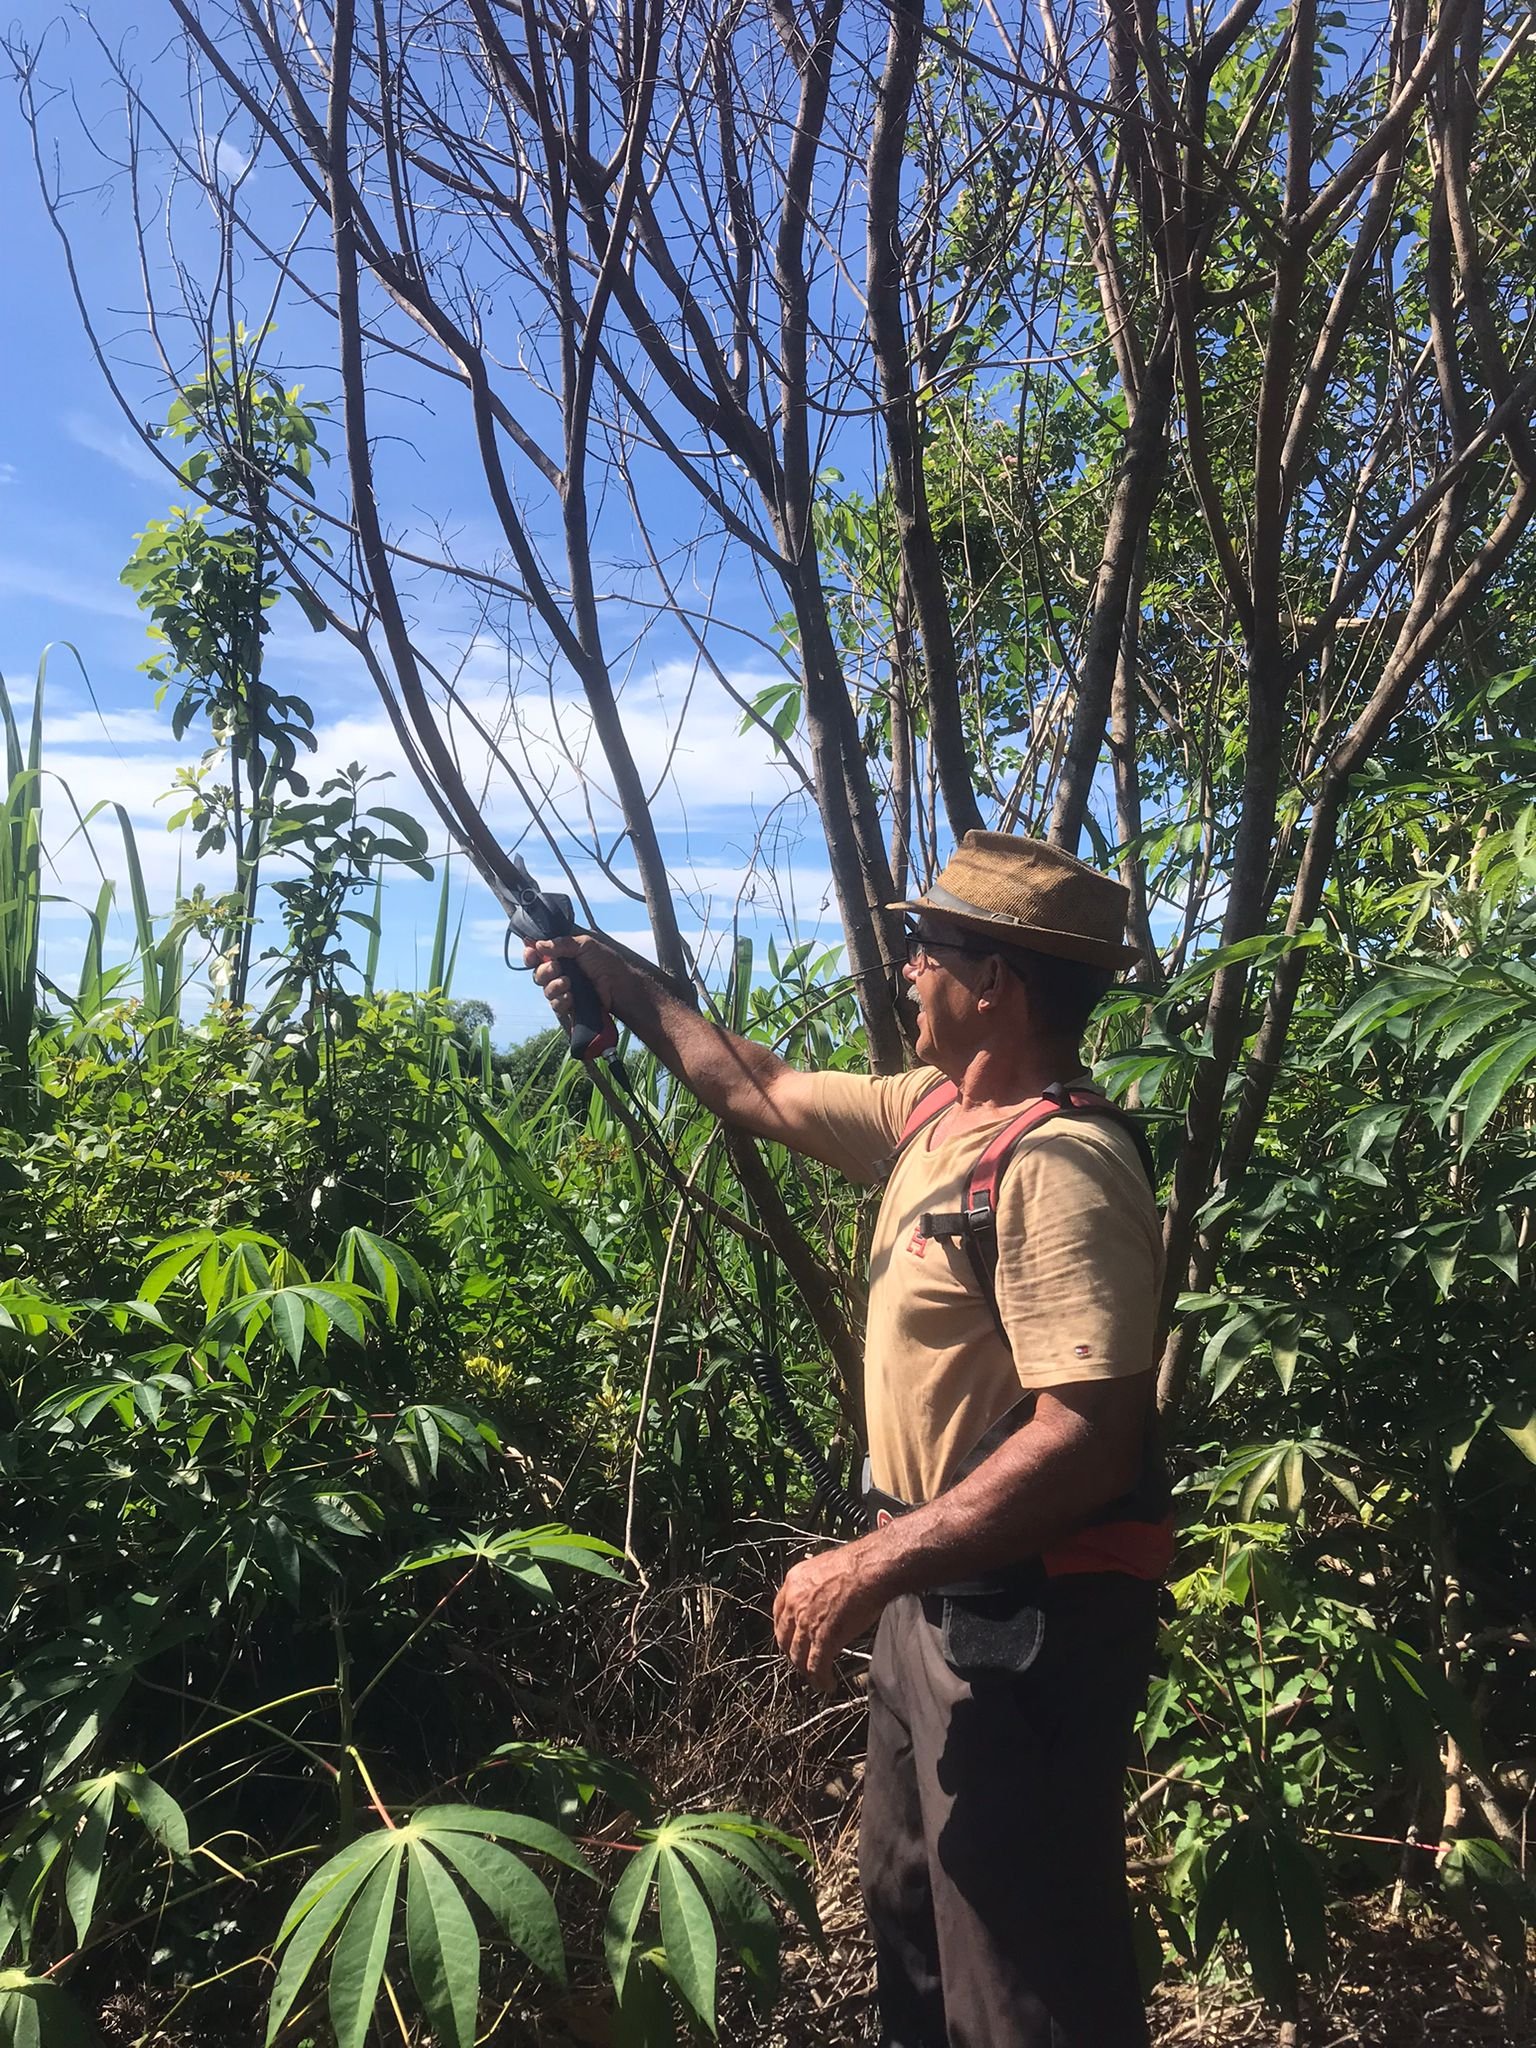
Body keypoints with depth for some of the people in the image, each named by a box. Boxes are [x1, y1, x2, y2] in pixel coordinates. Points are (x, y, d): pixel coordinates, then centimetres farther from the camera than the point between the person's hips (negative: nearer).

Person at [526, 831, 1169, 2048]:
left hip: (1025, 1617, -9)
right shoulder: (937, 1110, 3)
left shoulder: (1057, 1164, -25)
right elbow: (761, 1092, 16)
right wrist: (621, 983, 18)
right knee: (910, 1914, 26)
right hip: (943, 1591, 9)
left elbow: (1087, 1440, -30)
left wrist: (872, 1567, -28)